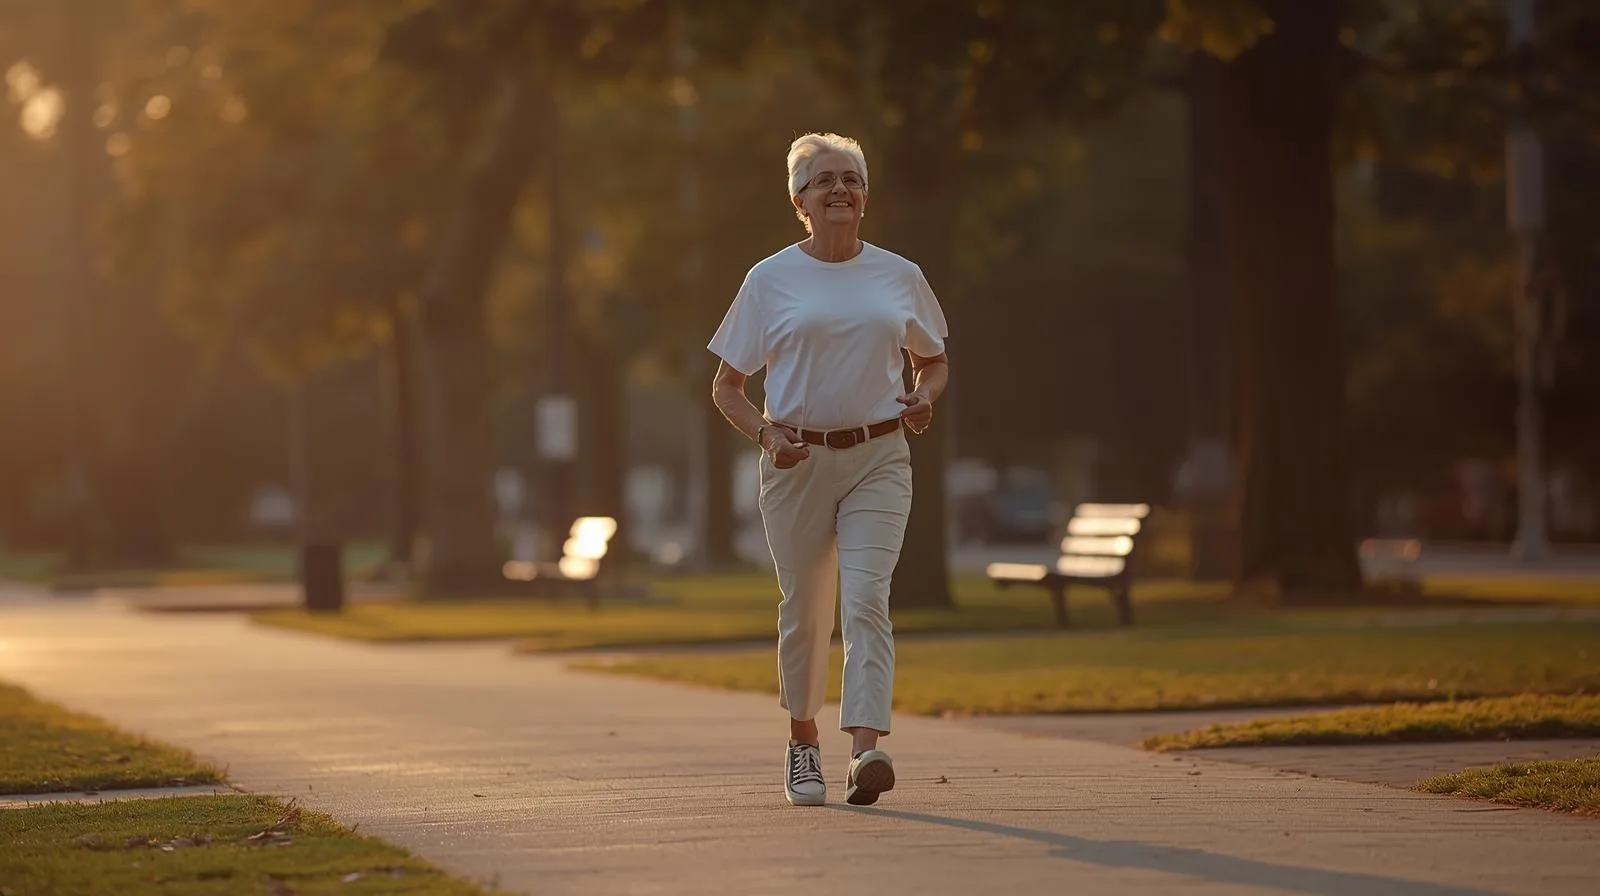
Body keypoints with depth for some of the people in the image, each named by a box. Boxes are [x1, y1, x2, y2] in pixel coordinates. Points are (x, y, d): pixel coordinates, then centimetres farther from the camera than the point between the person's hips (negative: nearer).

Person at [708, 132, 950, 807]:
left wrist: (924, 399, -1)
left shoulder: (900, 277, 8)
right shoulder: (770, 281, 2)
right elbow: (726, 385, 7)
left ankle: (865, 750, -25)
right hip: (798, 461, 0)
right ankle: (802, 741, 27)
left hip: (878, 459, 0)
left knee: (866, 600, -15)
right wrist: (764, 434, -12)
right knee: (804, 611, 6)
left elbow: (933, 362, 22)